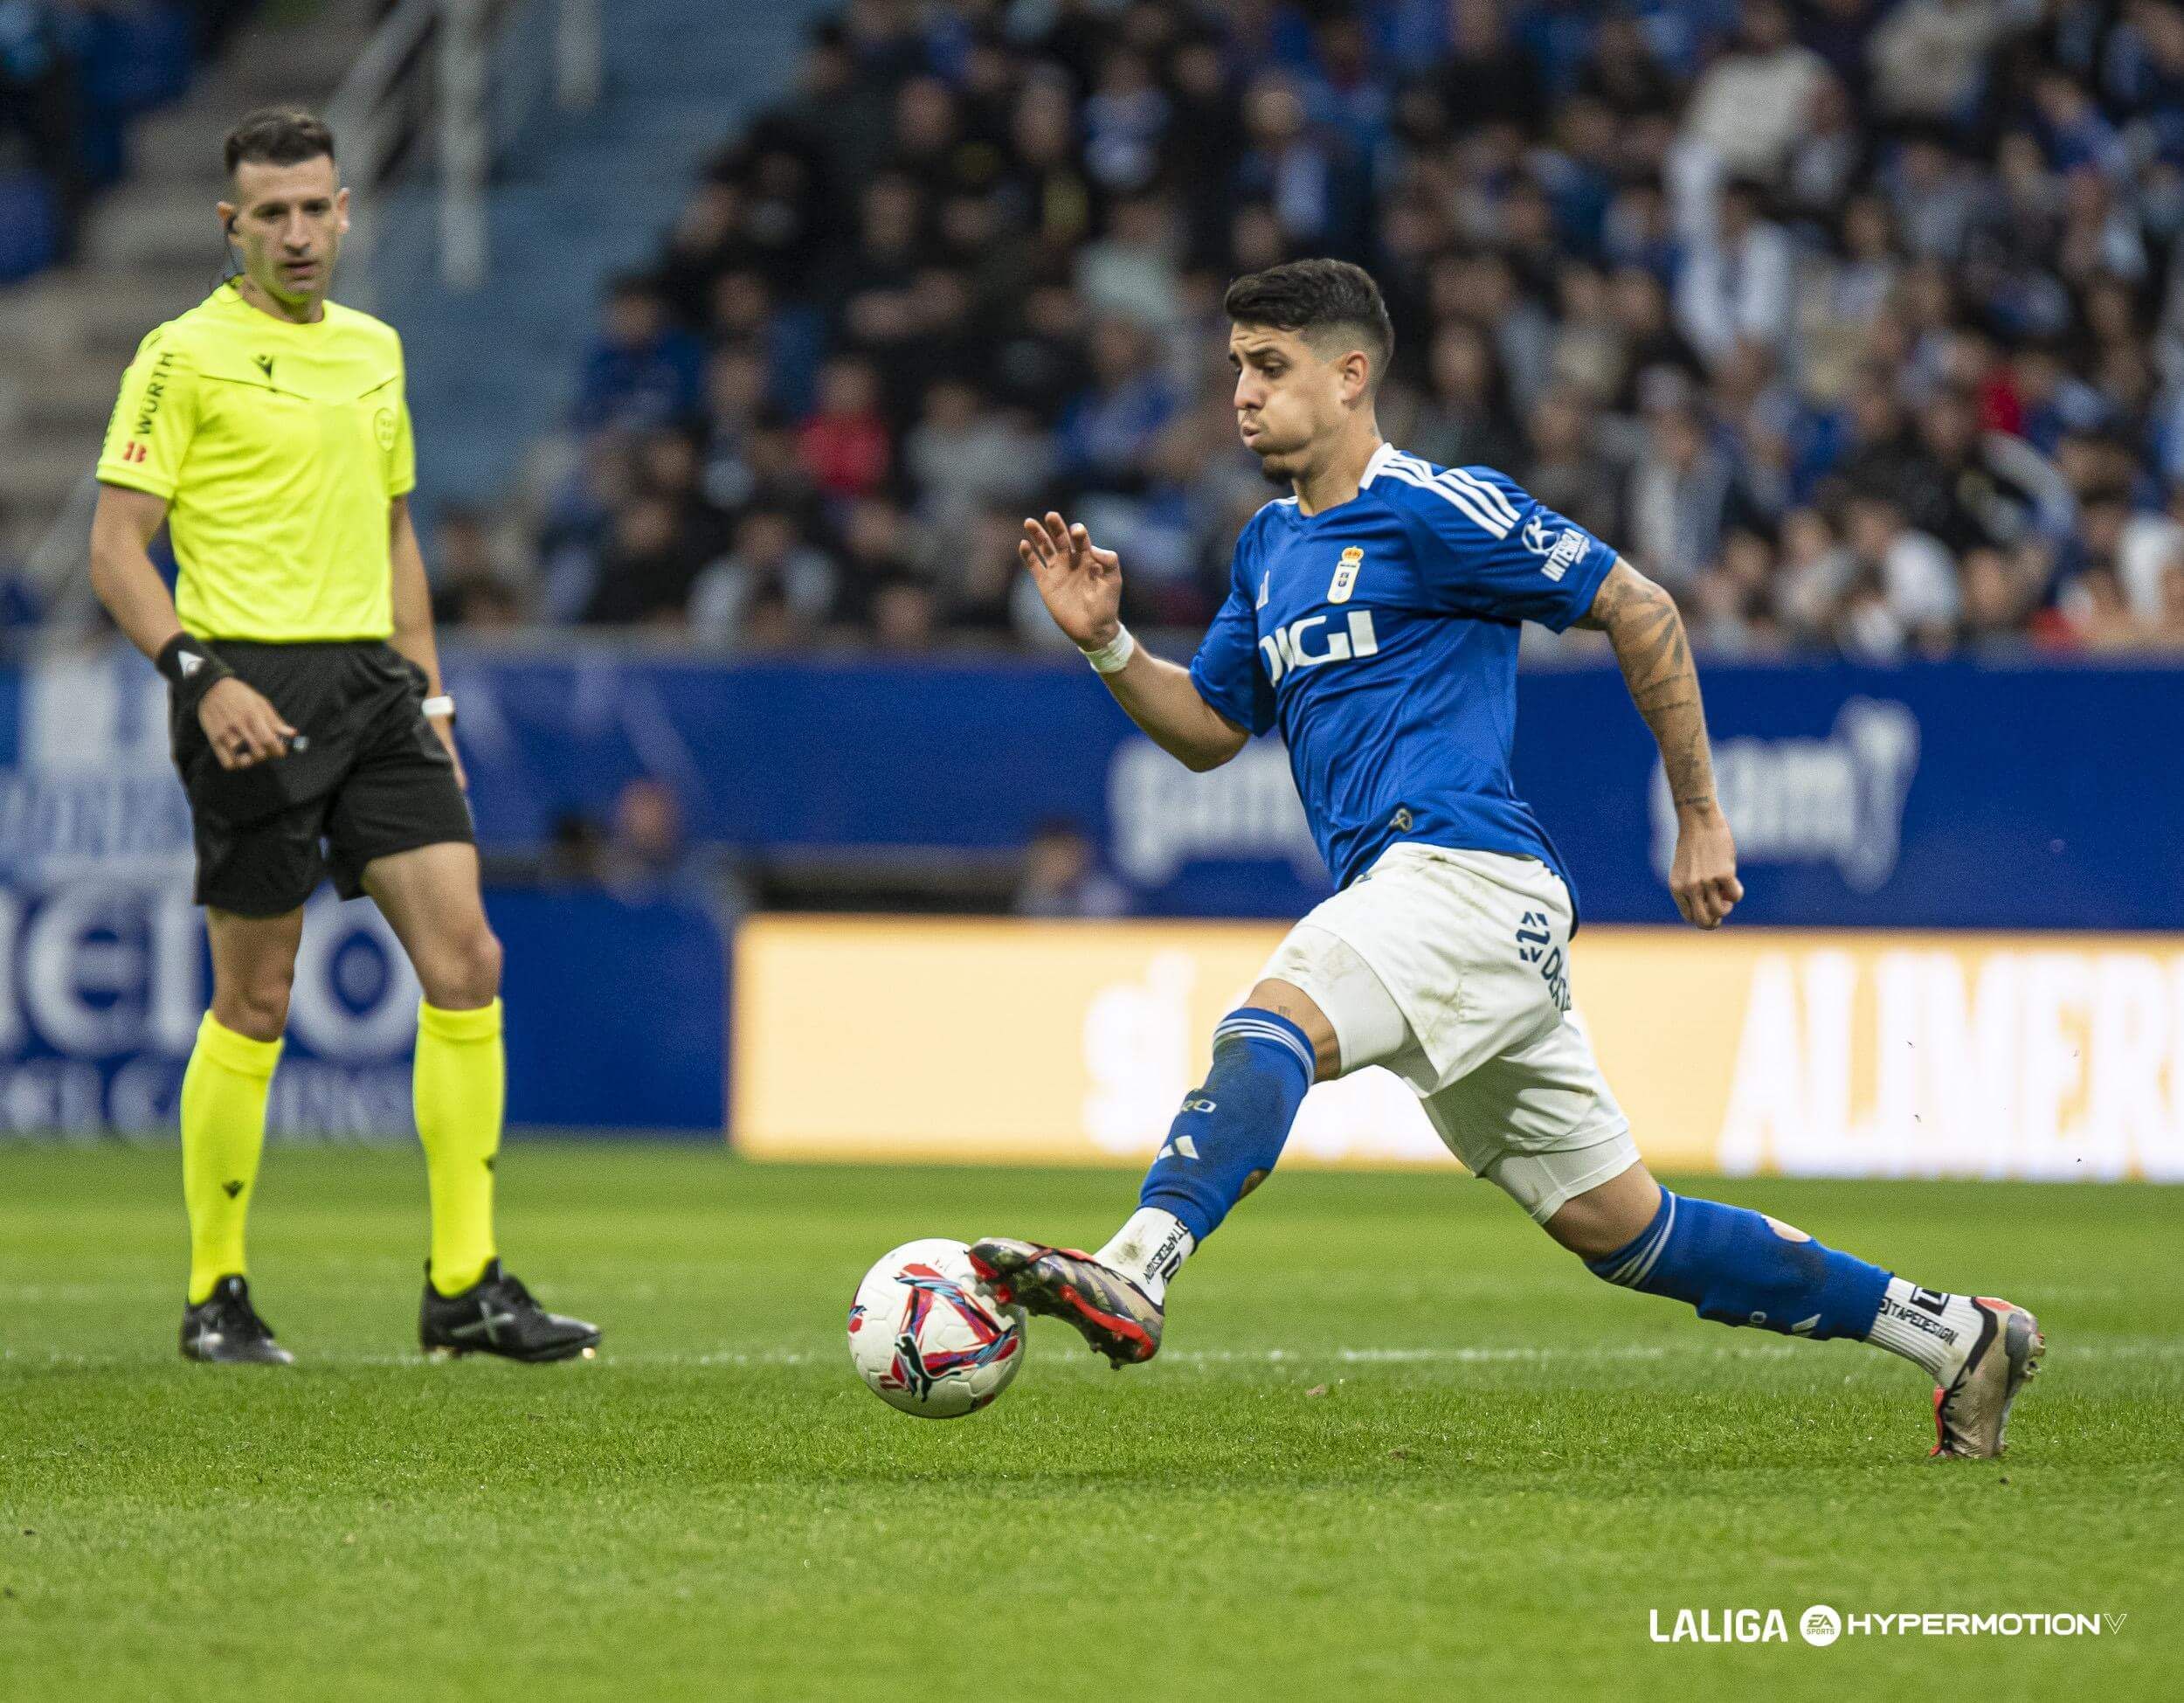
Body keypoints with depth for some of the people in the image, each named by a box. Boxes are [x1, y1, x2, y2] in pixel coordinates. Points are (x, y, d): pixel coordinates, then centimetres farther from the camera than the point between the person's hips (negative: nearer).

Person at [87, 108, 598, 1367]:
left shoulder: (373, 348, 15)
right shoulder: (186, 355, -5)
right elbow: (117, 550, -8)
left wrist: (428, 690, 17)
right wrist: (205, 678, -20)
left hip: (373, 683, 6)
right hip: (252, 689, -6)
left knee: (466, 960, -5)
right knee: (257, 1001, -2)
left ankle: (468, 1287, -1)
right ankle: (217, 1297, 12)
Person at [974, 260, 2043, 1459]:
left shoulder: (1432, 508, -5)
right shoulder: (1271, 547, 20)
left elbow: (1641, 614, -3)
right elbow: (1209, 729, 26)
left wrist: (1700, 818, -2)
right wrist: (1105, 642, 8)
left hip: (1470, 870, -8)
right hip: (1401, 895, 8)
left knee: (1272, 1023, -32)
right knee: (1615, 1225, 10)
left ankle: (1133, 1275, -52)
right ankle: (1951, 1333, 17)